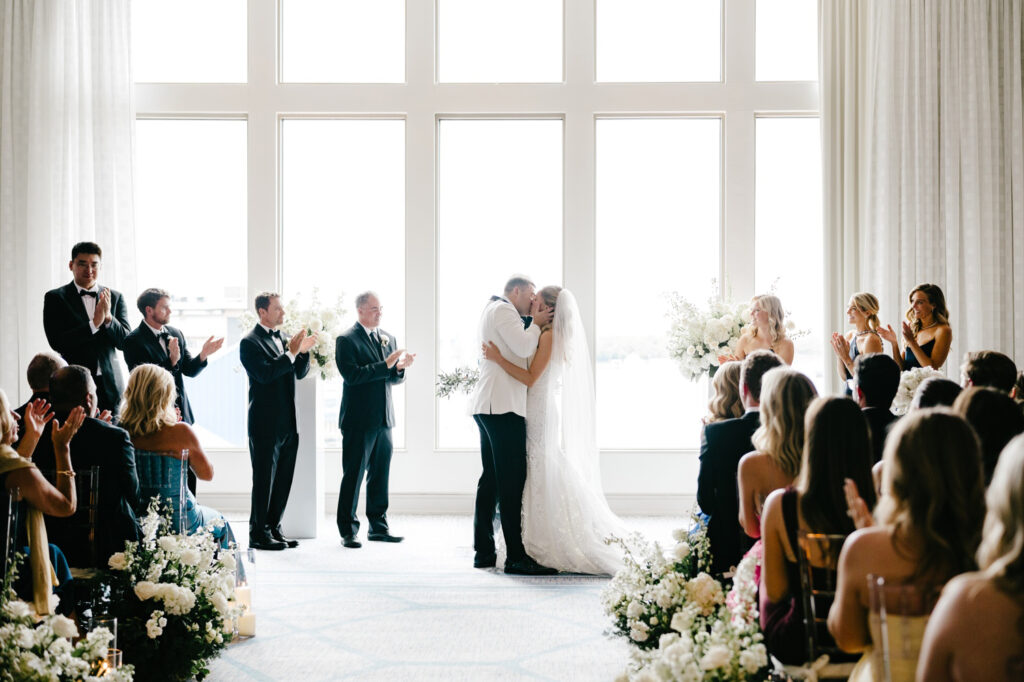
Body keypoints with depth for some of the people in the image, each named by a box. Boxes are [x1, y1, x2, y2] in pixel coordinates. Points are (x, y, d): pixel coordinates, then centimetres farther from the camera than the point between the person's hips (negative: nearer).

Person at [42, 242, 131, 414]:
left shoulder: (115, 297, 9)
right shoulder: (55, 298, 2)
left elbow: (125, 342, 4)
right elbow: (57, 342, -9)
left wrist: (108, 317, -13)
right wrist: (94, 323, -17)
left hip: (110, 385, 2)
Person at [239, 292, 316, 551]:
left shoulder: (284, 338, 13)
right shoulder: (250, 342, -9)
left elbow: (300, 373, 12)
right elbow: (265, 374, -21)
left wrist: (303, 352, -6)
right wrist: (291, 353, -20)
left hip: (288, 423, 7)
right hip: (266, 424, -7)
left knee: (283, 480, 12)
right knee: (264, 480, -1)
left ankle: (274, 528, 21)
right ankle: (258, 534, 7)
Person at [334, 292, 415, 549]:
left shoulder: (388, 338, 15)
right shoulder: (346, 340, -6)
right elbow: (352, 375, -18)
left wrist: (400, 367, -8)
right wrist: (386, 364, -21)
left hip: (383, 420, 6)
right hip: (358, 421, -6)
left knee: (380, 475, 11)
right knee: (353, 476, 0)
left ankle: (378, 527, 20)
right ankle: (348, 530, 7)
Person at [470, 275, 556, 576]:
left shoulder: (493, 311, 25)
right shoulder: (503, 310, -7)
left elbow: (522, 349, 22)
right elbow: (525, 348, -17)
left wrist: (534, 320, 12)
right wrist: (536, 323, -1)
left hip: (488, 405, 11)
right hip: (503, 405, -11)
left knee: (491, 478, 10)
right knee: (512, 479, -11)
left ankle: (484, 552, 12)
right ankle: (516, 556, -11)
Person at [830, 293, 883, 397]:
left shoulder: (871, 340, -12)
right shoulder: (849, 336, 9)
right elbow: (843, 377, 11)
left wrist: (846, 358, -17)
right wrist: (838, 355, -3)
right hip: (849, 393, 6)